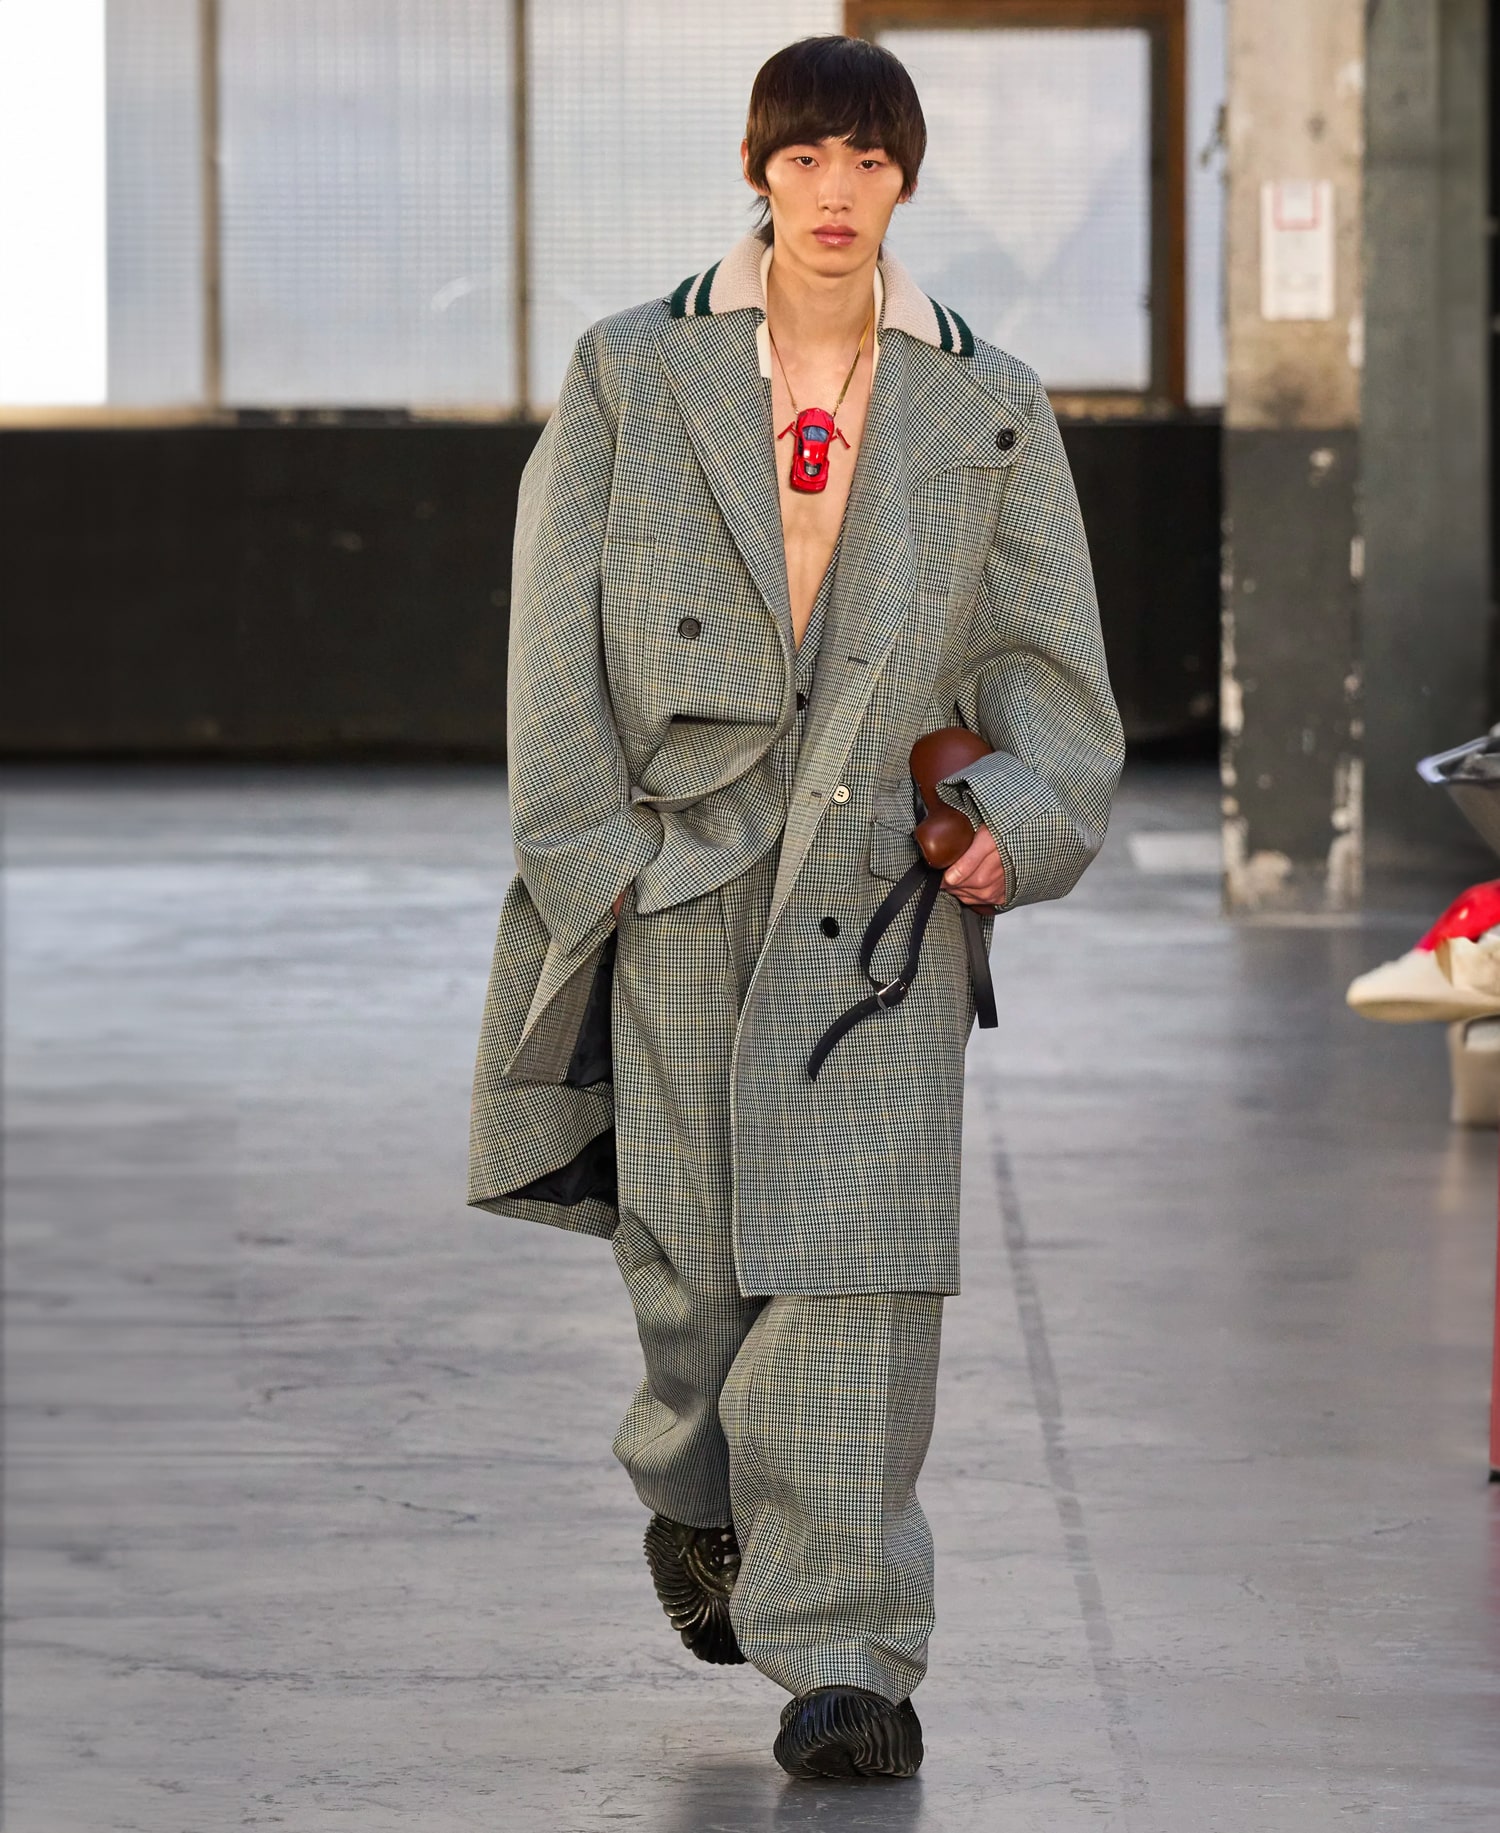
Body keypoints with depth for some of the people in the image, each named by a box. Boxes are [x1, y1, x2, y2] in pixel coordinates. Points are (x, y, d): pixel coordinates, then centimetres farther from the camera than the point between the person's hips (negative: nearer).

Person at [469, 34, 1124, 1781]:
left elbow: (1044, 657, 11)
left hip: (878, 878, 0)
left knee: (856, 1247, -11)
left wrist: (1020, 821, -6)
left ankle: (845, 1662, -10)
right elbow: (557, 638, 4)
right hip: (676, 866, 0)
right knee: (693, 1247, 4)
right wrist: (589, 850, -4)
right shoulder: (629, 376, 6)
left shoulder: (986, 408, 9)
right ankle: (696, 1507, 37)